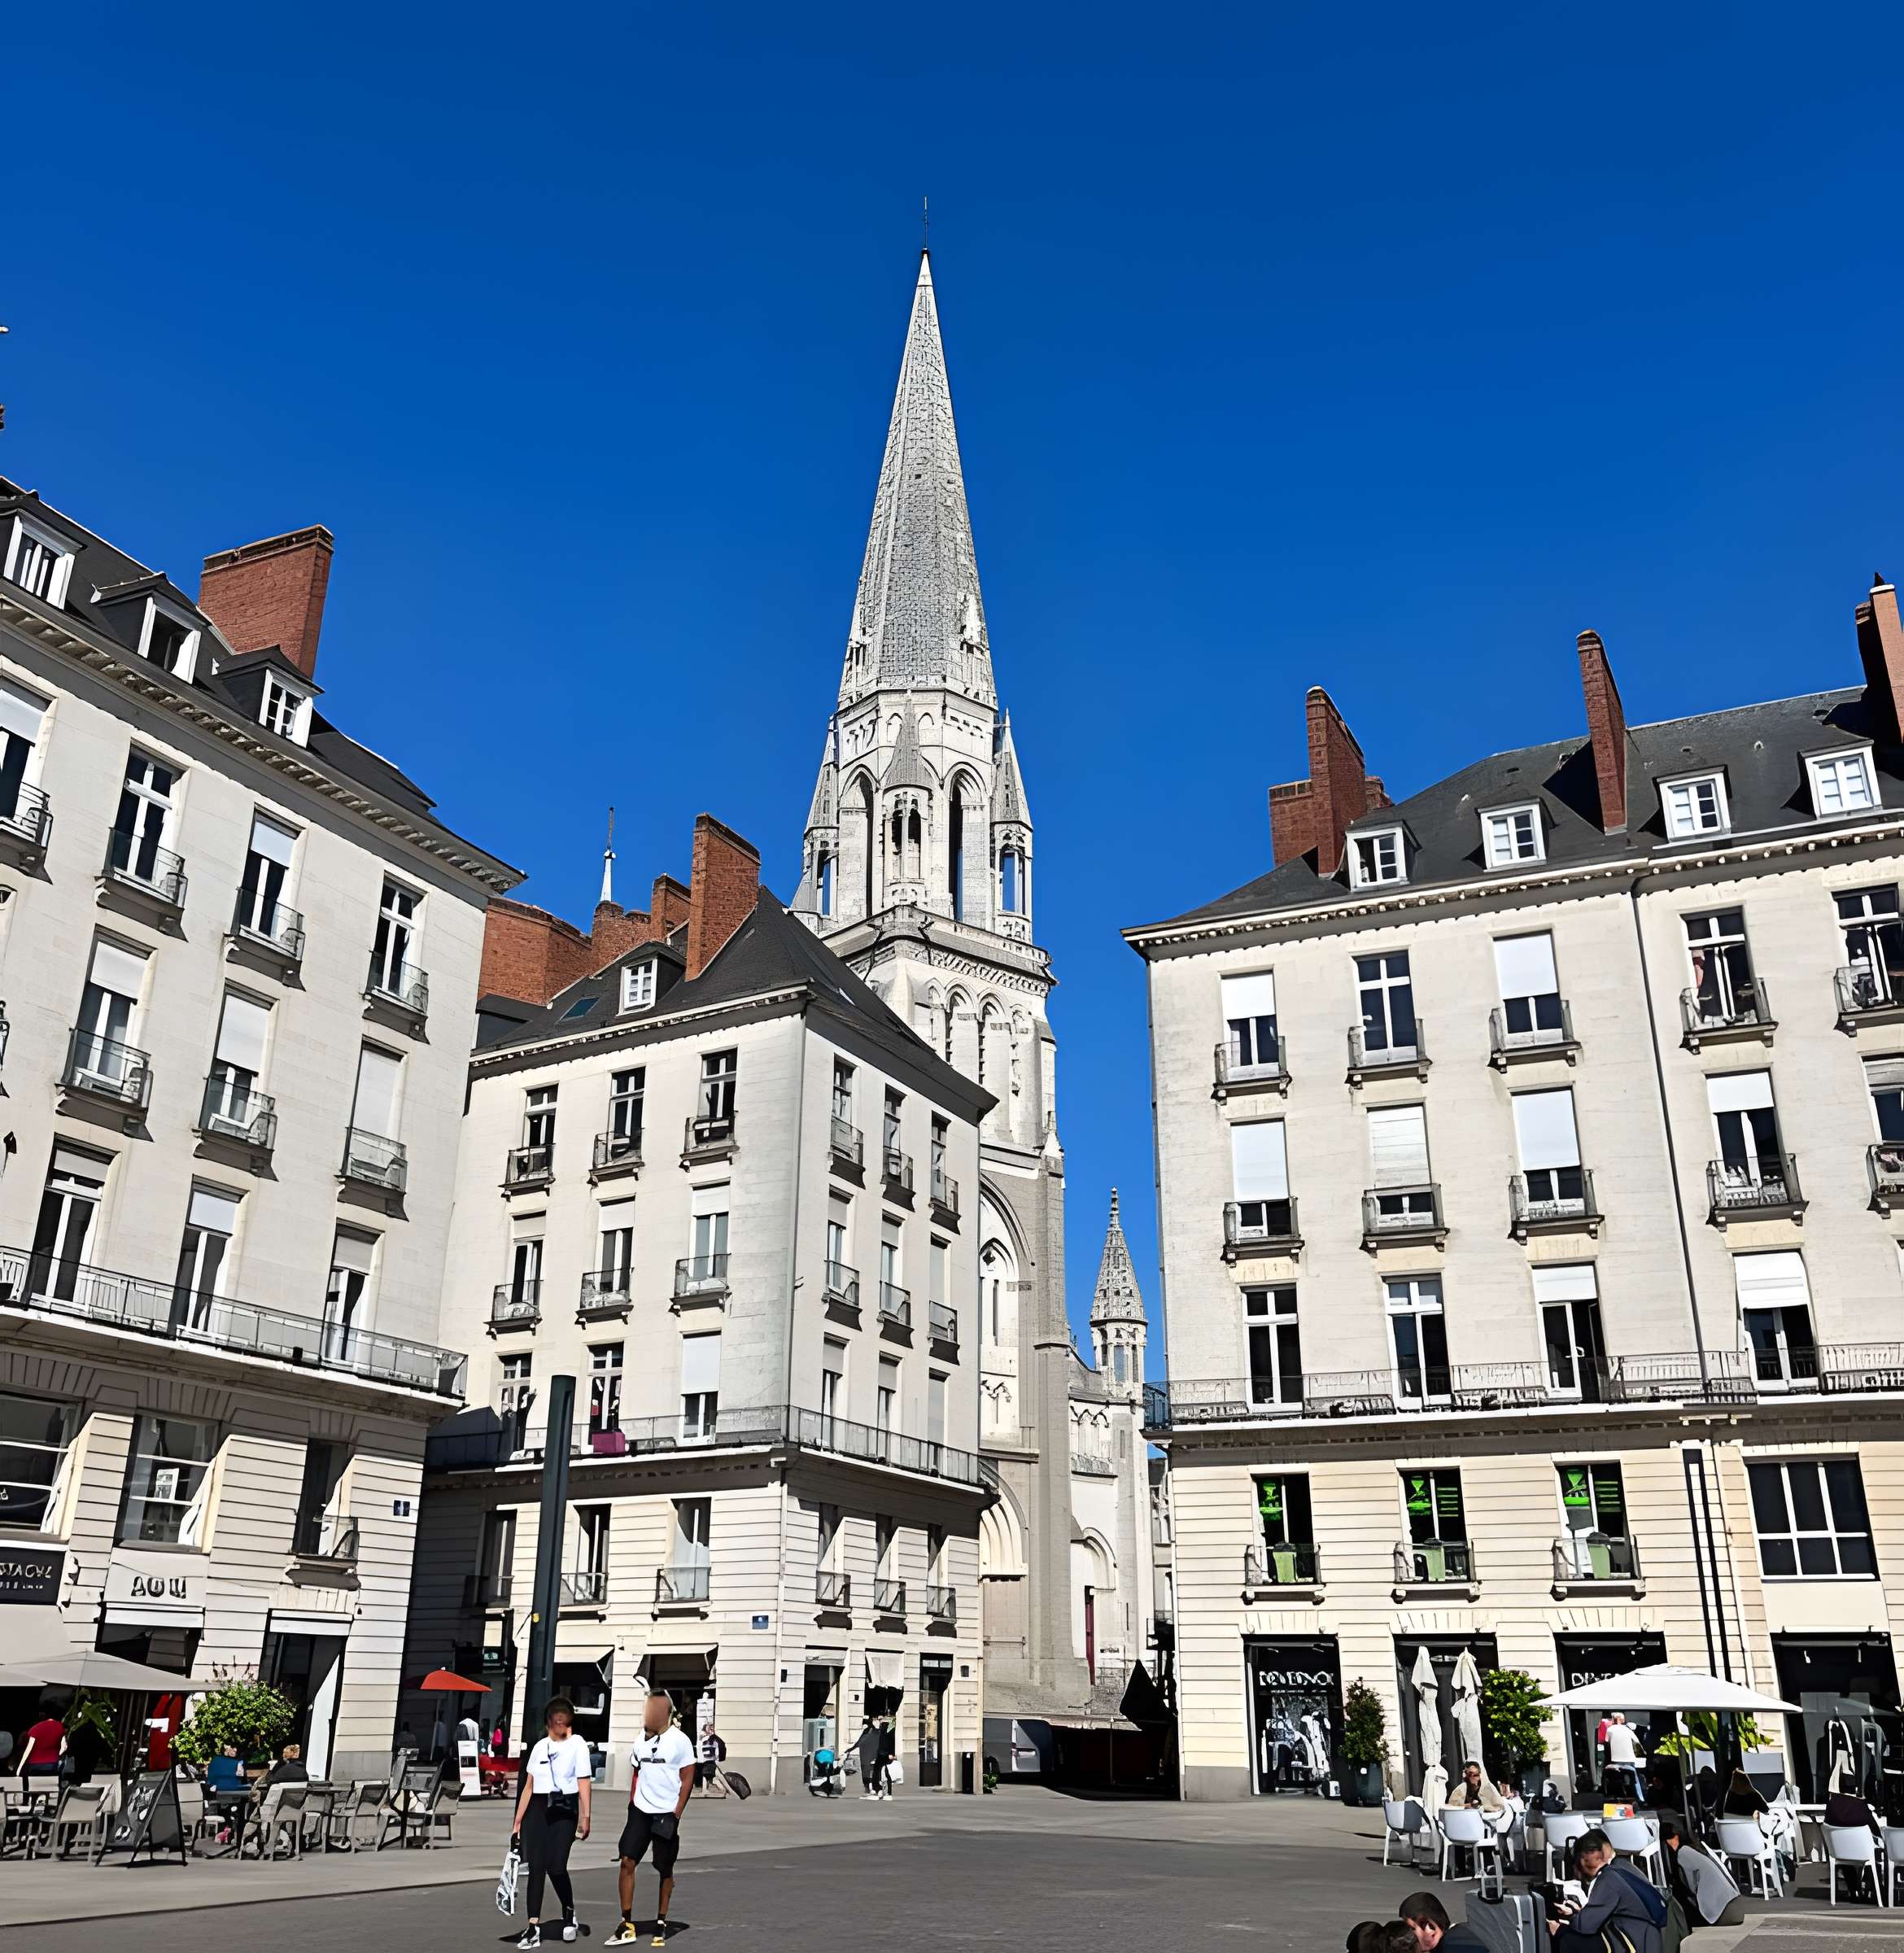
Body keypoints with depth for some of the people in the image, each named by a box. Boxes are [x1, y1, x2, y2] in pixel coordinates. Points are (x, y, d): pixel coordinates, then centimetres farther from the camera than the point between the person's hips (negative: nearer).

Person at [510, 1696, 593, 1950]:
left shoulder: (577, 1744, 1)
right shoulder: (540, 1746, 14)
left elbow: (584, 1783, -6)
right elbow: (529, 1786, 15)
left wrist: (585, 1817, -16)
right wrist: (518, 1821, 11)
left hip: (564, 1810, -4)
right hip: (538, 1809, 4)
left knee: (556, 1867, -11)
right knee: (536, 1867, -3)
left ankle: (569, 1914, 16)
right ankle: (533, 1927, 1)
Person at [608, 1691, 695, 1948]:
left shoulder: (679, 1741, -9)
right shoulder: (641, 1739, 6)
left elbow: (687, 1780, -7)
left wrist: (676, 1815, -11)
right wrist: (632, 1804, 8)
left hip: (666, 1814, -4)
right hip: (640, 1811, 4)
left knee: (665, 1869, 6)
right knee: (627, 1861, -4)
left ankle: (661, 1922, 21)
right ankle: (627, 1924, 4)